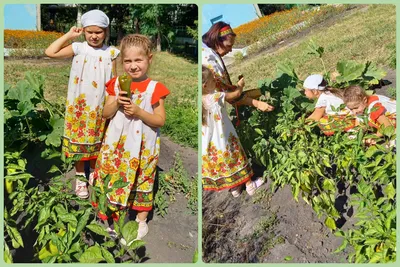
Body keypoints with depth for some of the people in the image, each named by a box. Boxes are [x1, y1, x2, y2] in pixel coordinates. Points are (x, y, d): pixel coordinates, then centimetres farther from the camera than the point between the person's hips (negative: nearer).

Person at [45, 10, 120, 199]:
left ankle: (93, 173, 36)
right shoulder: (78, 48, -7)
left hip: (100, 107, 1)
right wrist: (69, 35, -11)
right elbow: (50, 52, -17)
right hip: (79, 106, -1)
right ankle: (80, 178, 26)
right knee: (79, 141, 10)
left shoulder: (111, 53, -3)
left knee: (97, 142, 16)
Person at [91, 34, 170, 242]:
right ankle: (113, 214, 34)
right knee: (113, 179, 11)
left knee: (141, 181, 12)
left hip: (142, 147, -2)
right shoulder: (116, 84, 1)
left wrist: (139, 112, -23)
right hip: (116, 145, 3)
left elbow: (160, 120, -11)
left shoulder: (154, 88, -10)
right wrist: (117, 103, -17)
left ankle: (141, 220, 31)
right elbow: (106, 114, 1)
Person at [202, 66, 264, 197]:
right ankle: (249, 185, 32)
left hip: (209, 145, 5)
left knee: (219, 165, 19)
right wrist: (240, 85, 12)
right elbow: (237, 94, -9)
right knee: (236, 160, 15)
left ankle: (234, 189, 36)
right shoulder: (217, 97, -24)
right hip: (224, 140, -5)